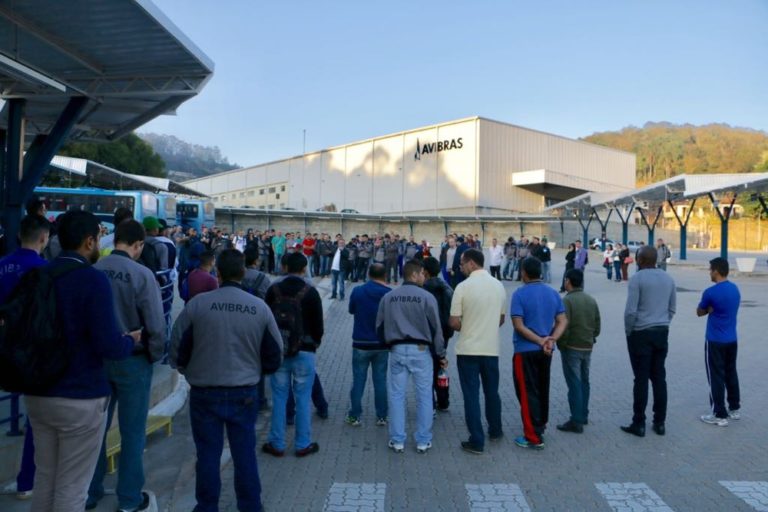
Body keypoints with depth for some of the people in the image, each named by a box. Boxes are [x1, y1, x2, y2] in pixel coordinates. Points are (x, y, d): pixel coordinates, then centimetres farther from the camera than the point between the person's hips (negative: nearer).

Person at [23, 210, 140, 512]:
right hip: (80, 398, -7)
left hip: (37, 393, 7)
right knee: (71, 487, 7)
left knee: (44, 478, 21)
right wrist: (132, 340, -4)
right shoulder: (93, 279, -18)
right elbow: (110, 346, -24)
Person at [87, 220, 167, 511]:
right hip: (132, 361, -4)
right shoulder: (141, 274, -19)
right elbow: (156, 325, -19)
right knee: (132, 432, 10)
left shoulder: (92, 271, -5)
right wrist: (155, 356, -2)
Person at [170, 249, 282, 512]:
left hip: (205, 392, -1)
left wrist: (190, 370, 16)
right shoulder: (260, 307, -7)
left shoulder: (198, 303, -12)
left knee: (208, 453, 13)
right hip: (244, 393, 1)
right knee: (245, 453, 14)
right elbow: (275, 355, 1)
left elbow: (177, 347, -4)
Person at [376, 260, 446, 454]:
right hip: (420, 350, -3)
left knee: (396, 395, 10)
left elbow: (379, 326, 10)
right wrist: (441, 354, 4)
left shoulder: (388, 297, 6)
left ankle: (397, 440, 15)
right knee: (424, 396, 9)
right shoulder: (426, 297, -6)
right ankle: (423, 441, 16)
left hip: (397, 350, 3)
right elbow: (435, 328, -5)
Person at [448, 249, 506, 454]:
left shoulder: (463, 286, -14)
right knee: (492, 391, 20)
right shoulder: (498, 285, 2)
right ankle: (495, 430, 35)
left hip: (468, 349, -5)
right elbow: (501, 319, 11)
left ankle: (477, 441, 7)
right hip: (491, 348, 5)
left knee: (471, 395, 3)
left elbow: (454, 322, -11)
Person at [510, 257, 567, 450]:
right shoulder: (553, 293, 4)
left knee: (528, 392, 0)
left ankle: (534, 437, 2)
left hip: (526, 350, -6)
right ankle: (541, 425, 36)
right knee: (542, 389, 20)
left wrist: (541, 341, -17)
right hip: (546, 351, 6)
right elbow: (563, 321, 1)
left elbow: (519, 326, -20)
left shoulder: (520, 294, -14)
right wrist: (551, 340, -10)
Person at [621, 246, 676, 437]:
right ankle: (659, 422, 18)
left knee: (641, 379, -1)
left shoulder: (637, 278, -13)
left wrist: (628, 331, -4)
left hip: (641, 334, -6)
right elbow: (672, 308, 13)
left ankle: (639, 424, 6)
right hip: (662, 333, 6)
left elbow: (630, 310, -16)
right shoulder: (668, 278, 8)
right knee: (659, 377, 11)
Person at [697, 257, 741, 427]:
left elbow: (700, 312, -5)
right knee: (731, 374, 19)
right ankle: (734, 409, 30)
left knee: (716, 377, 0)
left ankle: (720, 415, 5)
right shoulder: (735, 289, 6)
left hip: (715, 341, -7)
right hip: (732, 340, 8)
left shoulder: (711, 292, -19)